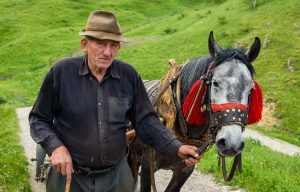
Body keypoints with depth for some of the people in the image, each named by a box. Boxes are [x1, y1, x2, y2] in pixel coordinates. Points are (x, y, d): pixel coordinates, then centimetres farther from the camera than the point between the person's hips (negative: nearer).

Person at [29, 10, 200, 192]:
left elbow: (145, 120, -1)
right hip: (68, 174, -2)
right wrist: (55, 147, -21)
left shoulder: (129, 75, -6)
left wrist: (176, 148, -13)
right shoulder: (61, 72, -12)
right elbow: (39, 119, -4)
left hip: (116, 176, 2)